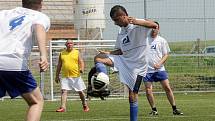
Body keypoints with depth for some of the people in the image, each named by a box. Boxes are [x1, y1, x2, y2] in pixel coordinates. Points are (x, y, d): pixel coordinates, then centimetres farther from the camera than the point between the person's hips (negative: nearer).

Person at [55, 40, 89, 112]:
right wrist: (57, 76, 12)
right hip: (65, 76, 1)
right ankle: (63, 107, -17)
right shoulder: (62, 53, 11)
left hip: (76, 76, -1)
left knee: (80, 91, 7)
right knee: (64, 91, -13)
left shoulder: (77, 52, 6)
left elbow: (81, 62, 0)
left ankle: (85, 106, 25)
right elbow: (59, 65, 15)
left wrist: (82, 69, -21)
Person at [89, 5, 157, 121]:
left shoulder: (138, 25, -10)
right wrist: (108, 53, 0)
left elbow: (154, 25, -27)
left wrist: (136, 22, -41)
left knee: (132, 96, -6)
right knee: (98, 58, -15)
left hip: (137, 65, -7)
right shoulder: (121, 31, 12)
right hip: (123, 60, 7)